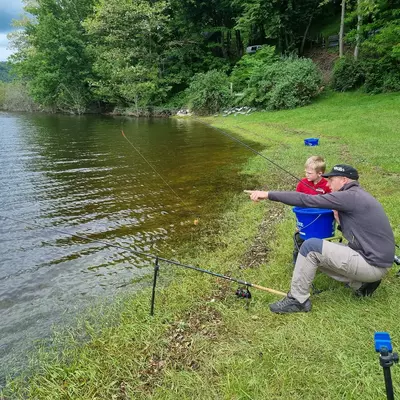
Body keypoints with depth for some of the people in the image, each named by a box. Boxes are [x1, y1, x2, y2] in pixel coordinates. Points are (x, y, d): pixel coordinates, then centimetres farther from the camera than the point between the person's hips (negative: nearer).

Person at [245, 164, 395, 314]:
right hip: (376, 258, 10)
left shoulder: (350, 196, -17)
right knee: (318, 256, 13)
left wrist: (269, 194, -20)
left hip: (373, 264, -10)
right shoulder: (357, 196, 13)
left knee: (311, 247, -14)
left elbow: (307, 200, -21)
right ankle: (361, 284, 10)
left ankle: (297, 300, -3)